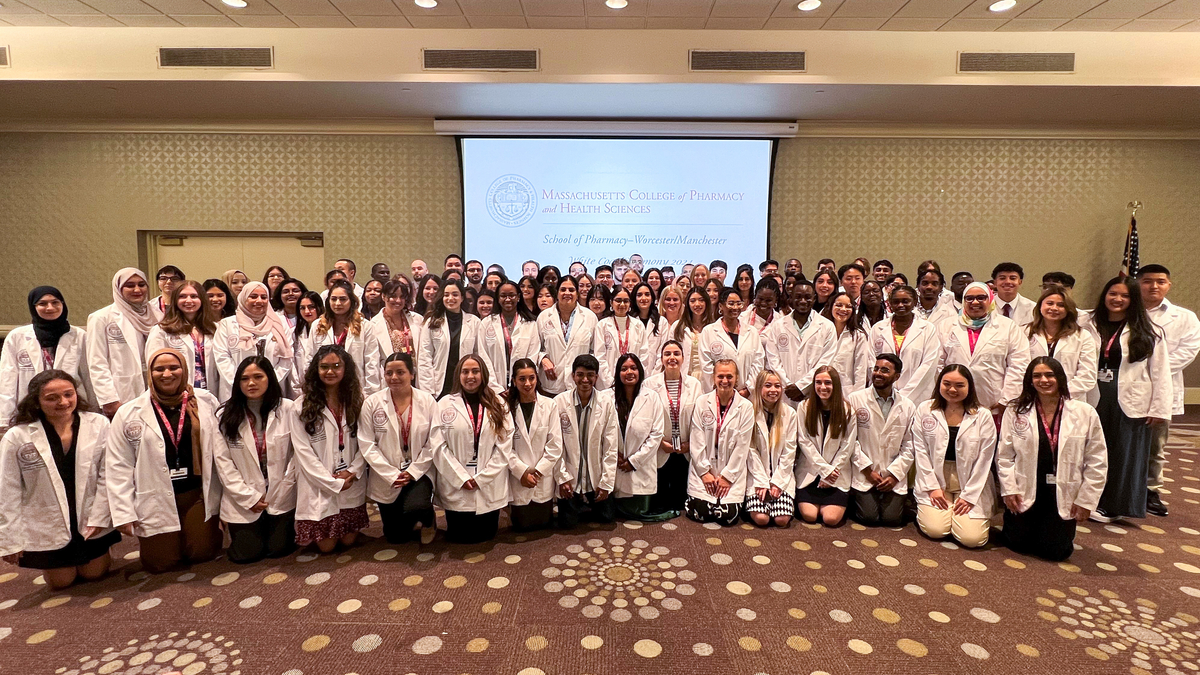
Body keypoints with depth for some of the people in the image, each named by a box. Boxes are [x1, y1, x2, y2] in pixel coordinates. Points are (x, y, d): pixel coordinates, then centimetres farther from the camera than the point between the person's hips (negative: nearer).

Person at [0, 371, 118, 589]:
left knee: (94, 574, 14)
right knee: (60, 582, 16)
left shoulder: (99, 425, -12)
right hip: (46, 528, 0)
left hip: (92, 522, 0)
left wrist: (99, 517, -13)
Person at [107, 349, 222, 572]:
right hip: (156, 501, 0)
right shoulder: (128, 414, -3)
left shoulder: (206, 402, -2)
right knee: (159, 564, 7)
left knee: (202, 554, 2)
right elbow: (118, 468, -1)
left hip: (198, 494, 0)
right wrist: (123, 513, -4)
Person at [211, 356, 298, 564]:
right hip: (243, 500, 1)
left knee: (278, 550, 4)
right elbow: (223, 462, -5)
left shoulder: (287, 409, -8)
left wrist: (281, 491, -7)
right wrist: (249, 497, -10)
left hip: (282, 497, -1)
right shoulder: (225, 416, -5)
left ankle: (280, 529, 38)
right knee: (247, 554, 4)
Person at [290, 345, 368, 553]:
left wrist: (352, 471, -14)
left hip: (352, 485, 2)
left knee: (348, 541, 7)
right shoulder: (302, 407, -6)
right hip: (319, 486, -2)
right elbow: (304, 452, -9)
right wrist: (333, 483, -12)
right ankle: (319, 533, 35)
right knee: (326, 546, 2)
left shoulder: (358, 401, 3)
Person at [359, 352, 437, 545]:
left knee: (415, 508, -31)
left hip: (419, 474, -1)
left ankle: (428, 518, 7)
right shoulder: (372, 403, -6)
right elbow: (367, 445, -8)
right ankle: (414, 522, 44)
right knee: (395, 537, 9)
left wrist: (414, 471, -15)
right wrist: (392, 475, -14)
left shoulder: (427, 401, -5)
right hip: (386, 478, 2)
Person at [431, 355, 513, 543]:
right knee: (459, 537, 6)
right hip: (456, 487, -1)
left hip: (490, 488, 1)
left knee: (486, 536, 9)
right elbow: (438, 446, -4)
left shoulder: (498, 406, 4)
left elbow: (504, 446, -1)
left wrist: (481, 478, -8)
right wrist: (461, 478, -11)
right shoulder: (445, 404, 1)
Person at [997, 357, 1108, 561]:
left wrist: (1085, 500, -2)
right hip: (1024, 492, 0)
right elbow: (1004, 455, 0)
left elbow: (1097, 462, 1)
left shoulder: (1086, 413, -1)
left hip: (1063, 496, 0)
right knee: (1018, 544, 2)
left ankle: (1051, 528, 32)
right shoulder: (1015, 412, -2)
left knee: (1055, 550, 0)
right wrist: (1009, 489, -8)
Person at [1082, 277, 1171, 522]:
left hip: (1131, 403, -2)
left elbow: (1160, 372, -2)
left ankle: (1114, 505, 17)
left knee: (1127, 455, 6)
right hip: (1096, 400, 2)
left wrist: (1159, 408, -6)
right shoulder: (1091, 326, 5)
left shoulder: (1147, 332, -1)